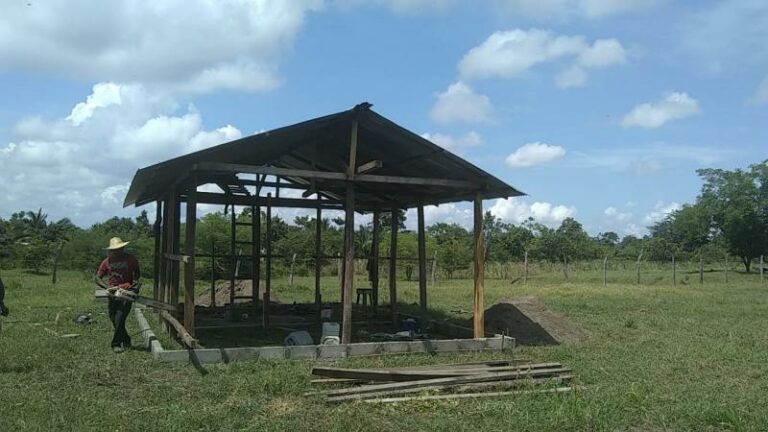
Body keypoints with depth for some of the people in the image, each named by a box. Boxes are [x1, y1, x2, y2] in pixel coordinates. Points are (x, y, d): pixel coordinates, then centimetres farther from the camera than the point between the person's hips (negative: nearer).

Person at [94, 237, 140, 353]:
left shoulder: (131, 259, 2)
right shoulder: (107, 261, 4)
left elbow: (137, 273, 18)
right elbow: (97, 278, 2)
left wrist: (135, 282, -3)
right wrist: (107, 287, -15)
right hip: (113, 293, 3)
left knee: (119, 319, -15)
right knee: (114, 319, 7)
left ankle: (116, 344, -11)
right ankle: (126, 341, 25)